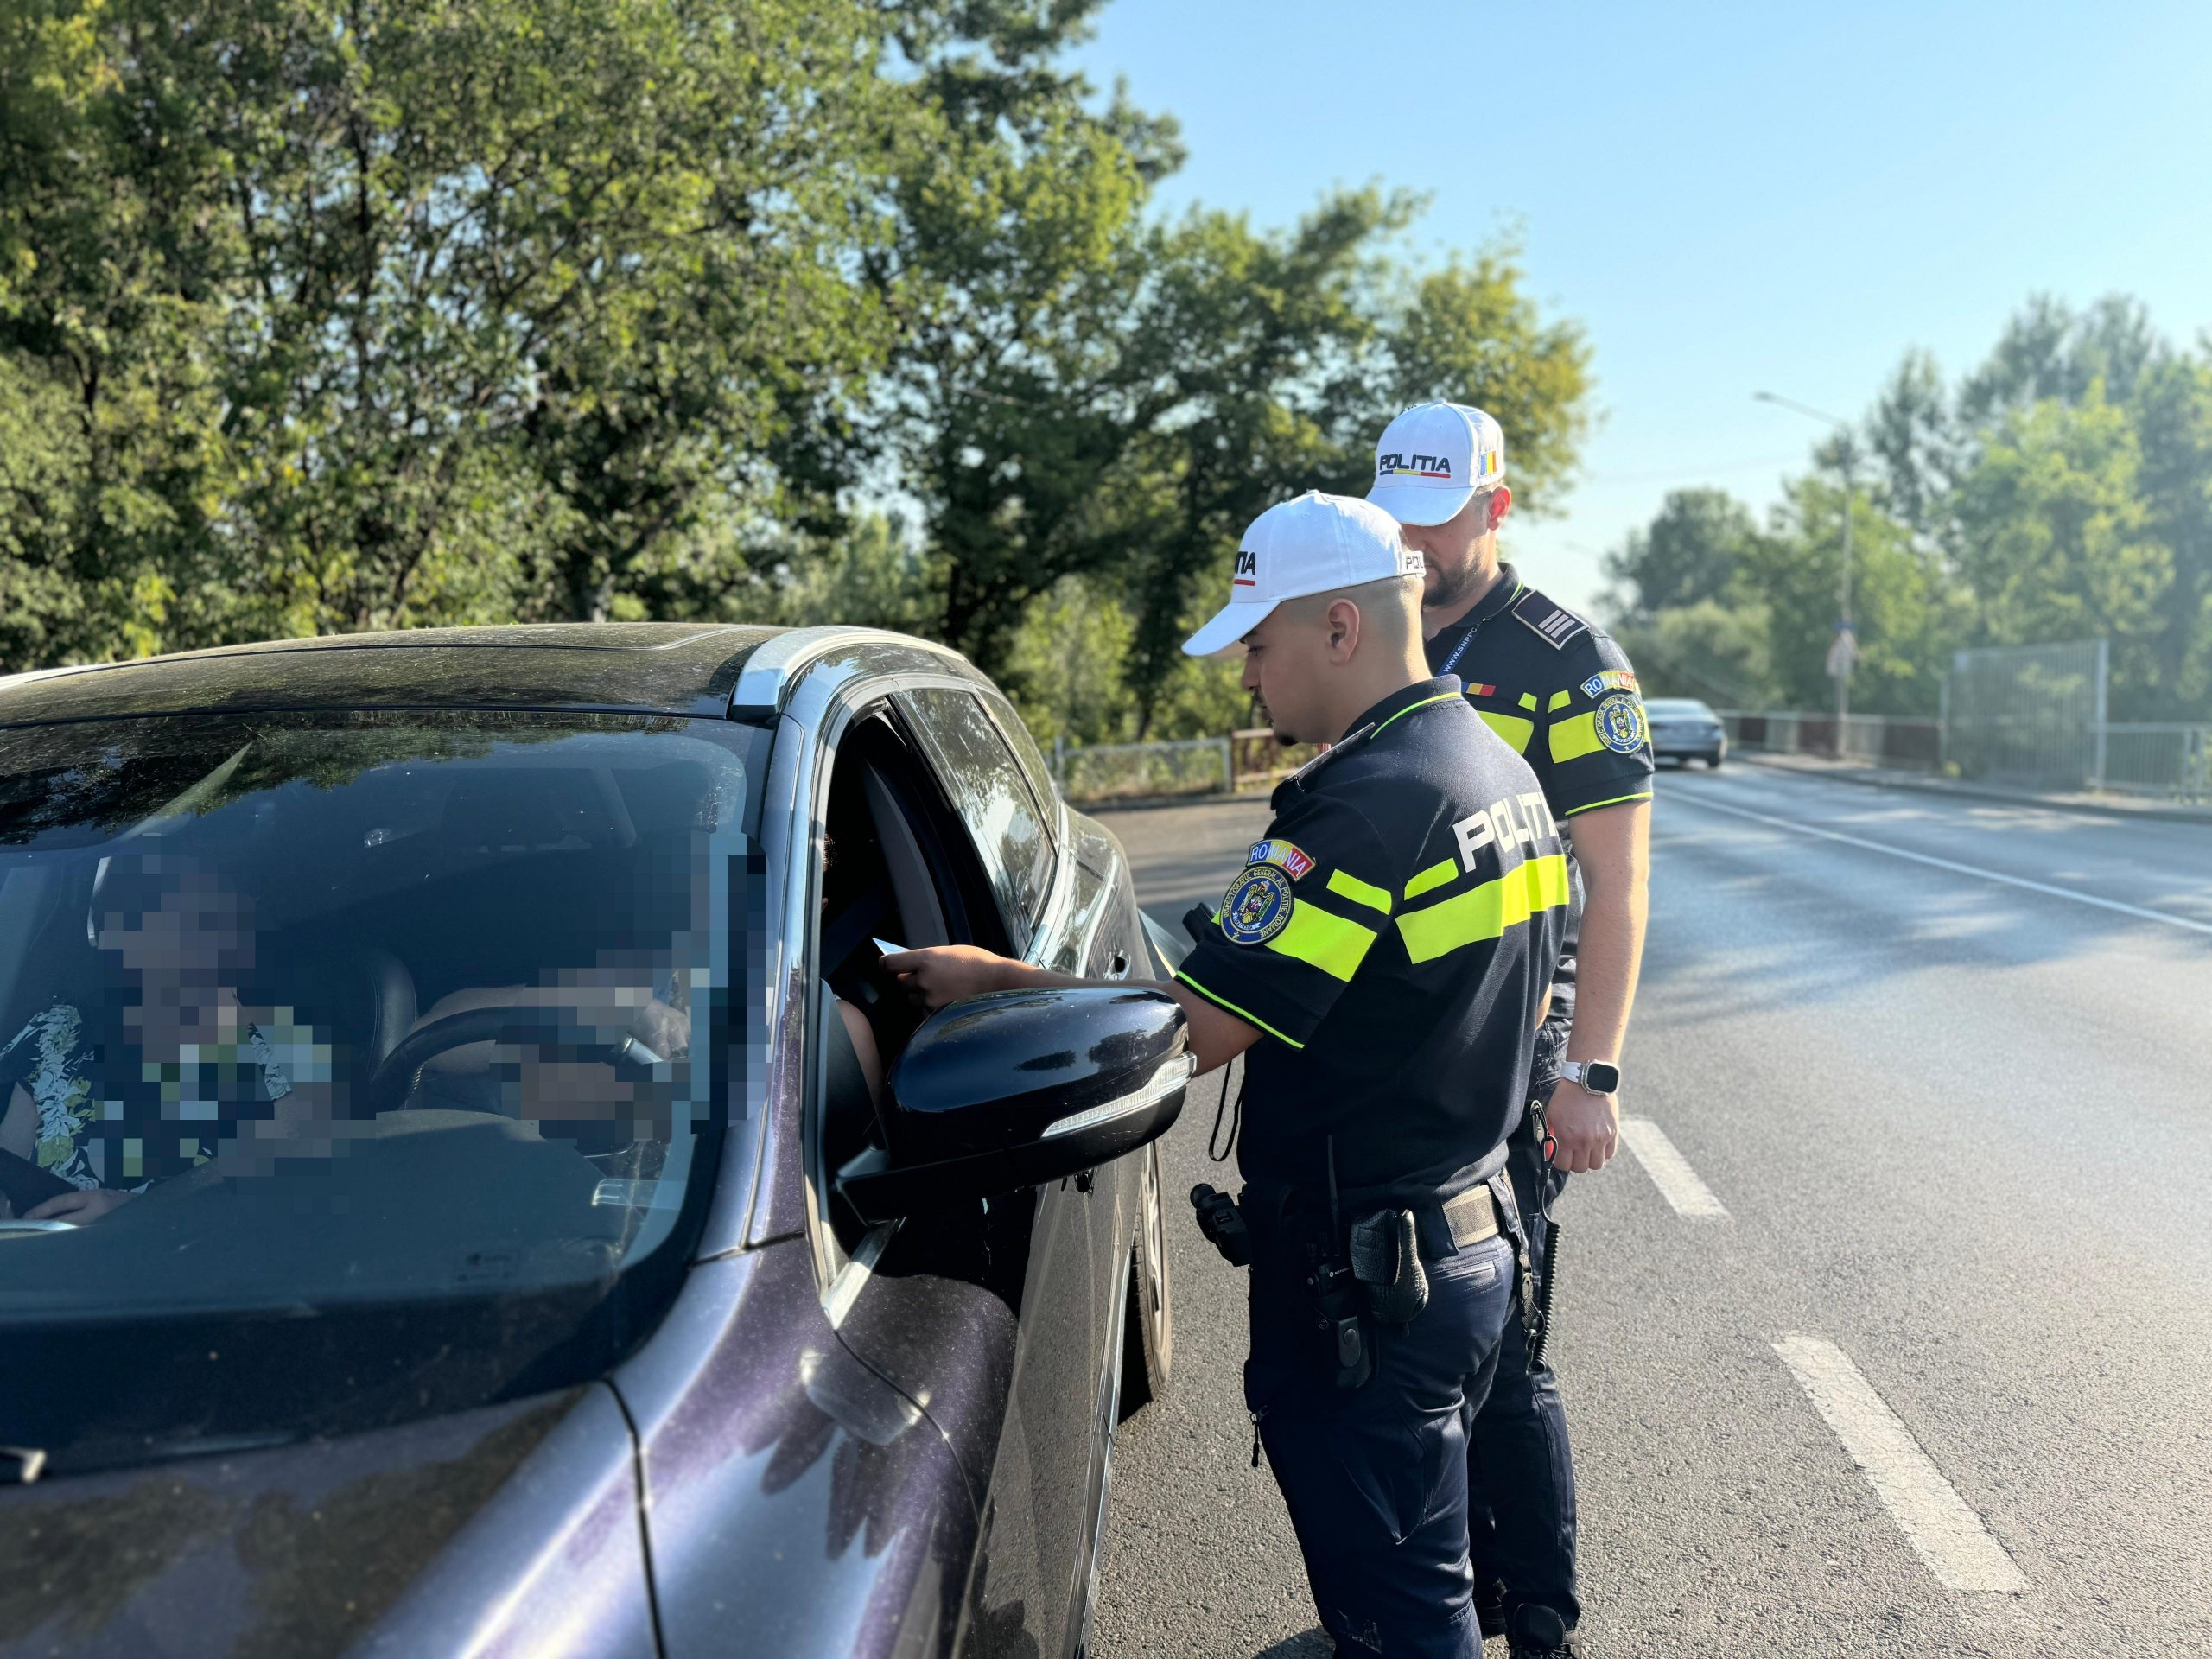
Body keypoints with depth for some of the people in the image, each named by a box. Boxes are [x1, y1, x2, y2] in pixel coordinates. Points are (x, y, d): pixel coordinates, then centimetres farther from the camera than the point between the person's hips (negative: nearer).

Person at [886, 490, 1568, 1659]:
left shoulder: (1366, 801, -24)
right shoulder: (1502, 772, 8)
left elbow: (1194, 1030, -26)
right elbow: (1521, 1000, 18)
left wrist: (988, 978, -16)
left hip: (1363, 1286, -10)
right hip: (1472, 1235, 10)